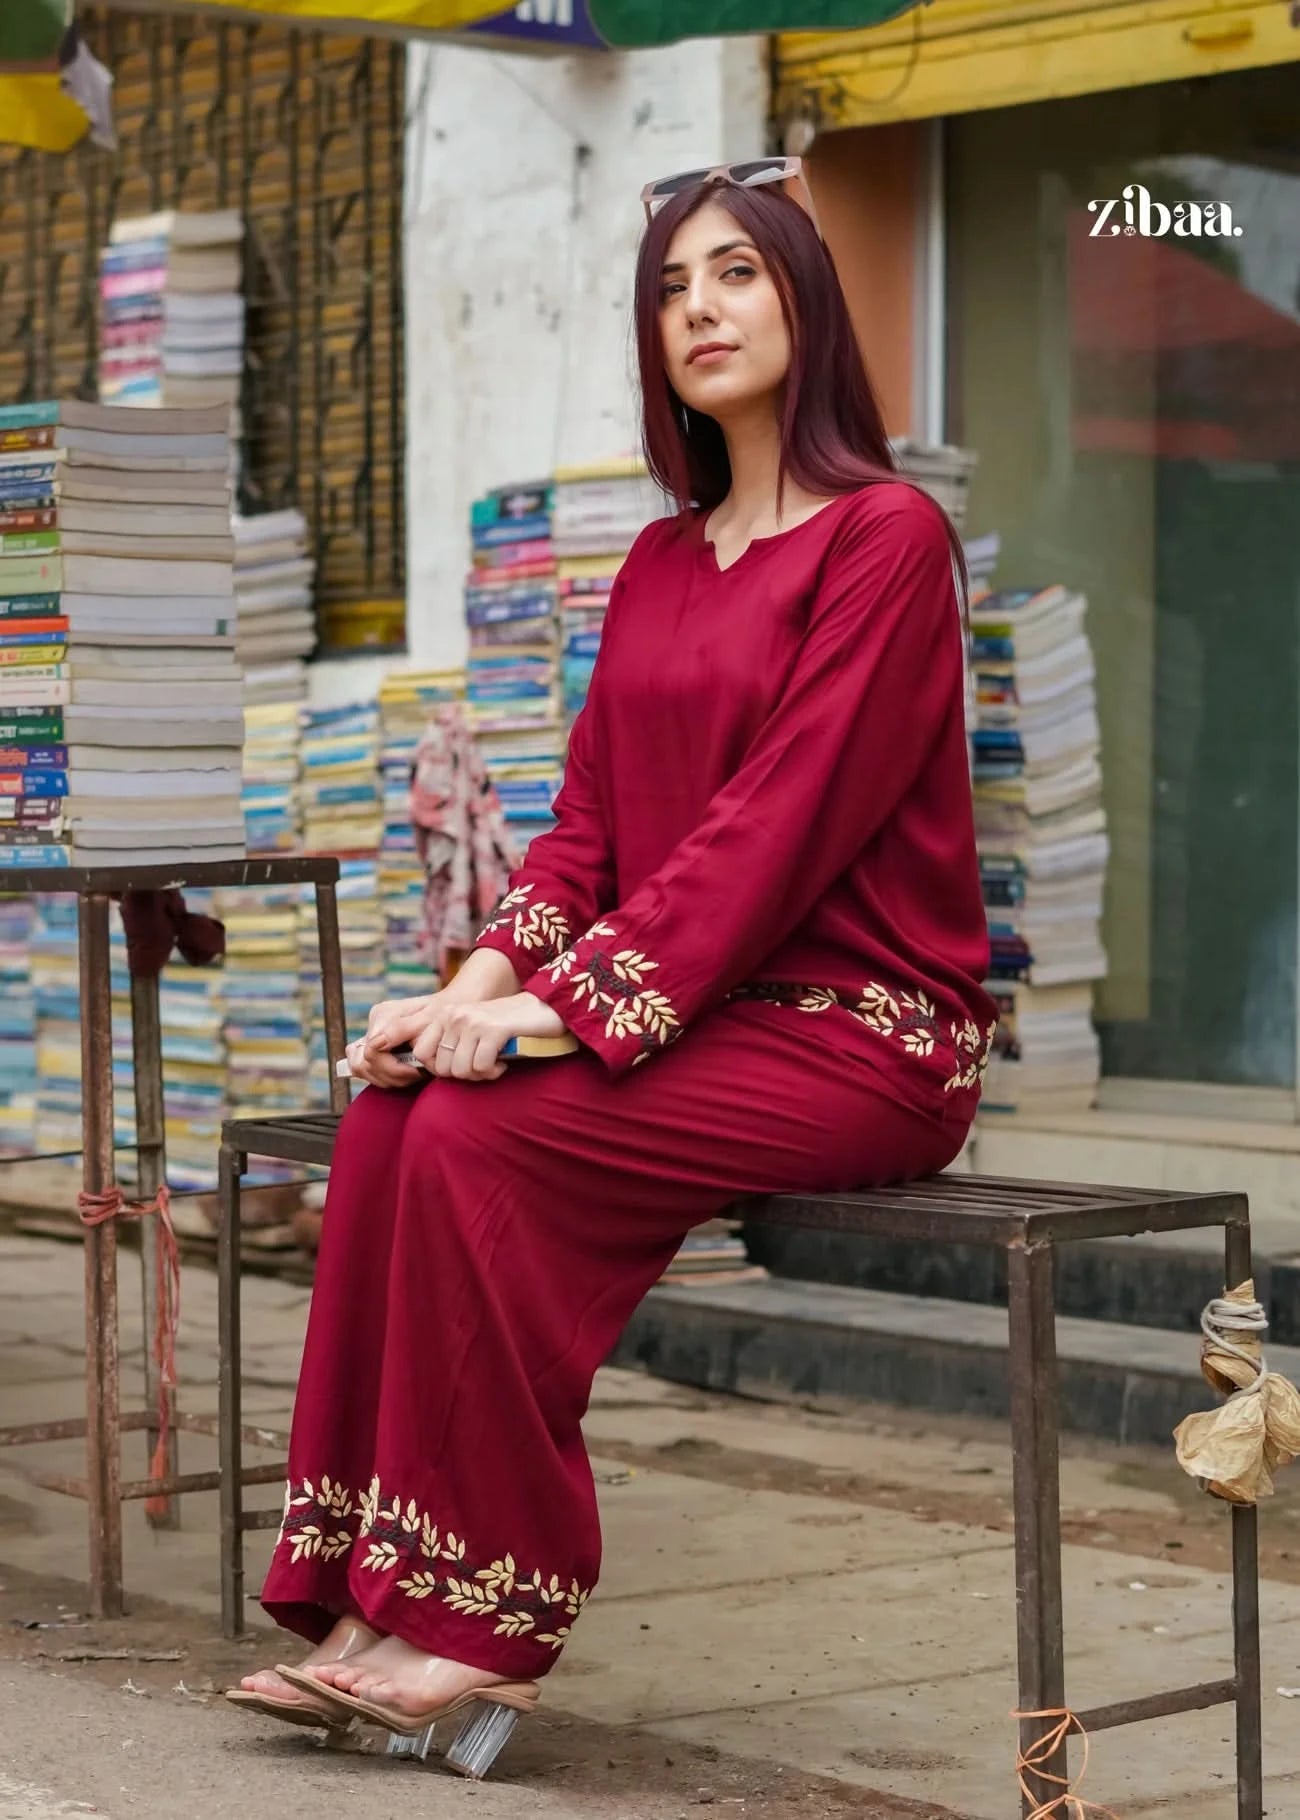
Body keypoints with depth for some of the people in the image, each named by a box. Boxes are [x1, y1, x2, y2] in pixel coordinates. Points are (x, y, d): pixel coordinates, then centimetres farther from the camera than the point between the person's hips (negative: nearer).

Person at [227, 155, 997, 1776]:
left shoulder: (887, 537, -8)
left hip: (860, 1033, -7)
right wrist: (487, 980, -6)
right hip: (697, 1018, 7)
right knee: (392, 1114, -18)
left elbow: (780, 815, -17)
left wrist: (579, 1004, -23)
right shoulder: (661, 564, 16)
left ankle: (483, 1628, -17)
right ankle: (374, 1607, -18)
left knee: (484, 1134, -26)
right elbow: (591, 816, 12)